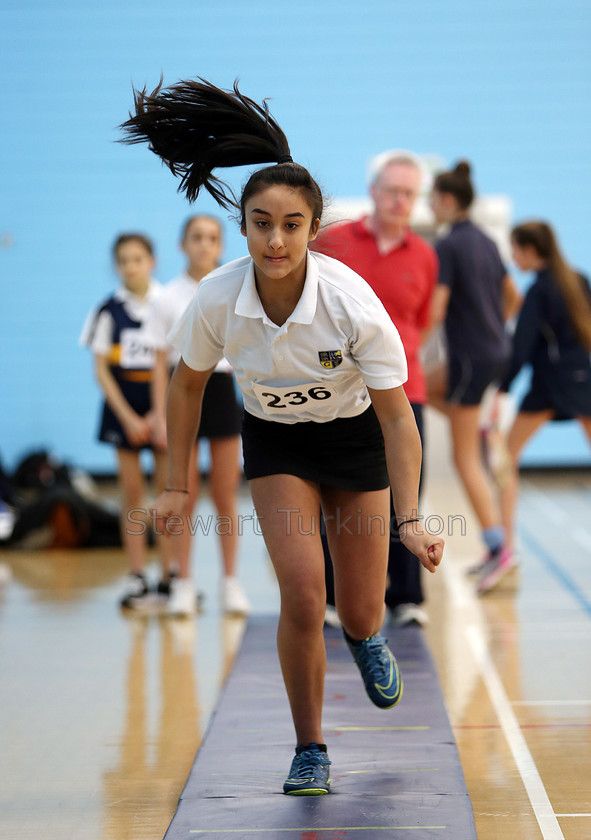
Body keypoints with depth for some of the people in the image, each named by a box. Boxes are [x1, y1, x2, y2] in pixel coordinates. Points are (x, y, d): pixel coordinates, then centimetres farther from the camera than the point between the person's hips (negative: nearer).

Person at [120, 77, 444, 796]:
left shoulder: (352, 302, -31)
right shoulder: (217, 299, -24)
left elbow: (397, 418, -25)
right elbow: (188, 383, -3)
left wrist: (410, 520, -32)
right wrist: (178, 485, 0)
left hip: (355, 435, -1)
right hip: (274, 443, 1)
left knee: (359, 610, 5)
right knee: (302, 593, -18)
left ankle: (367, 638, 46)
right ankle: (309, 750, 1)